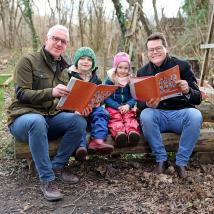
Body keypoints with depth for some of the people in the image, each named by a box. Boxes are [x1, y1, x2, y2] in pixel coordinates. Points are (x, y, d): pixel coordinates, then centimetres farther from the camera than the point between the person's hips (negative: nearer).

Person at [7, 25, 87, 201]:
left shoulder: (64, 68, 14)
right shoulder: (28, 61, -5)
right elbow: (21, 94, -14)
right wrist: (51, 92, -30)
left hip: (52, 117, 5)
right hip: (24, 117, -5)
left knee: (80, 121, -22)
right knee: (37, 121, -40)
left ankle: (58, 166, -9)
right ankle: (47, 179, -29)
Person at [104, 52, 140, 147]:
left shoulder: (131, 81, 14)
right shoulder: (110, 80, 7)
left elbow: (134, 97, 9)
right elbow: (106, 97, 0)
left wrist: (128, 105, -13)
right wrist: (118, 106, -14)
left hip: (127, 107, 2)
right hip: (113, 107, -1)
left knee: (130, 117, -29)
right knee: (115, 118, -31)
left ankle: (133, 132, -58)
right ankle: (119, 133, -60)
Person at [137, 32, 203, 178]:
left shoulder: (182, 66, -1)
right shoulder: (142, 72, 5)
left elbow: (198, 99, -4)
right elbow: (140, 103, 2)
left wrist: (187, 91, -29)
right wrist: (148, 105, -23)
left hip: (181, 113, -1)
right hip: (157, 114, 1)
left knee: (195, 115, -31)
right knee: (145, 115, -30)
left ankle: (182, 162, -15)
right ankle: (161, 160, -13)